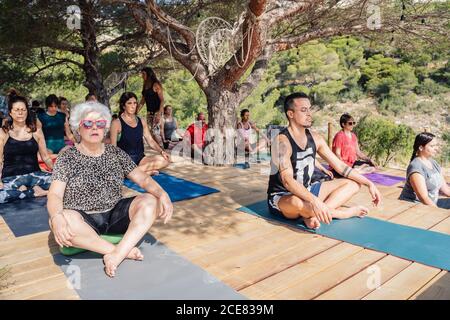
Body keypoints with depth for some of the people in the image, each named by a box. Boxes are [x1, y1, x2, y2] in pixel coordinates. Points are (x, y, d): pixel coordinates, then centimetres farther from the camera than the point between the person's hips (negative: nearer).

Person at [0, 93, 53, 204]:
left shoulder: (36, 131, 8)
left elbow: (45, 157, 10)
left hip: (34, 175, 2)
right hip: (11, 177, -1)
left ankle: (23, 191, -12)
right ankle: (34, 192, -16)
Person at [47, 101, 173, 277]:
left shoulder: (116, 153, 5)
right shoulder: (67, 157, -2)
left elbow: (143, 178, 0)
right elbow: (55, 195, -12)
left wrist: (162, 193, -22)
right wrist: (57, 218, -36)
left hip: (115, 214, 3)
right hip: (83, 220, -2)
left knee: (150, 201, -21)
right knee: (59, 221, -35)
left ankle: (117, 255, -28)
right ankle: (125, 250, -23)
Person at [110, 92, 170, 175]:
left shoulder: (141, 122, 14)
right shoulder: (116, 123, -1)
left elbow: (151, 141, 12)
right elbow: (113, 147, -5)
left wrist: (161, 151, -6)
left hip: (140, 158, 5)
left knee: (164, 160, -23)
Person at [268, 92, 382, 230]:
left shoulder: (315, 138, 1)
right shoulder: (282, 141, -22)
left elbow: (340, 166, 6)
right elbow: (287, 180, -34)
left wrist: (369, 184, 0)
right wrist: (314, 200, -47)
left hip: (306, 191, 8)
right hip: (281, 197, -8)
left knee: (353, 183, 3)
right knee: (297, 202, -43)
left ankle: (313, 214, -18)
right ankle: (346, 212, -15)